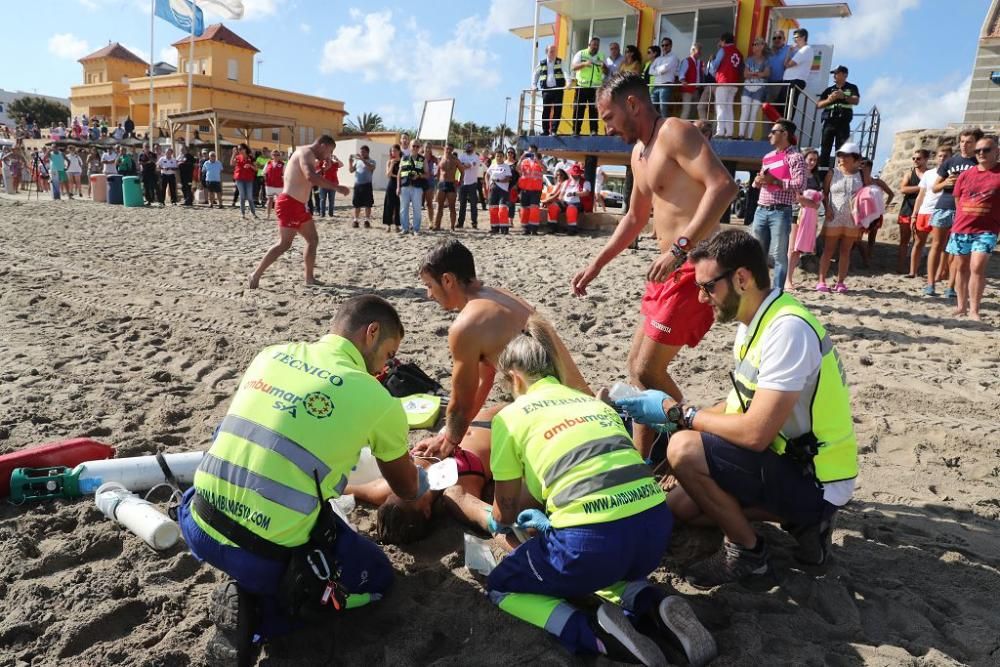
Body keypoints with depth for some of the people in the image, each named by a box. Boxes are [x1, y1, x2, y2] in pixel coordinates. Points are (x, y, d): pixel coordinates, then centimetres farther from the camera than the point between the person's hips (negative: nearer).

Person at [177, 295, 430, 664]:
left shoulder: (270, 354, 6)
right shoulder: (377, 399, -9)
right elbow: (408, 489, 11)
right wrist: (423, 479, 35)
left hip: (197, 527, 6)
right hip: (268, 555, -5)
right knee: (378, 577, 20)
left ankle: (245, 588, 13)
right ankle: (255, 608, 0)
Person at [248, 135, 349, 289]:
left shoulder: (308, 156, 20)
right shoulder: (306, 152, -12)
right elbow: (311, 177, -31)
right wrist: (336, 187, -30)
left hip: (297, 205, 11)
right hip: (289, 204, -11)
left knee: (313, 240, 12)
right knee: (284, 244, -12)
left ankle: (309, 278, 17)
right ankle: (256, 275, -7)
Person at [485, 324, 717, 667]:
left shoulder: (511, 416, 9)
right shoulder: (593, 401, 23)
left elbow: (506, 509, 20)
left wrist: (498, 524, 44)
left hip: (593, 541, -6)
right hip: (655, 526, 6)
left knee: (501, 587, 20)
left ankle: (595, 635, -2)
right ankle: (654, 607, 10)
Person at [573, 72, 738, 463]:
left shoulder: (674, 133, -12)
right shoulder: (639, 152, 17)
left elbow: (723, 186, -26)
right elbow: (635, 218, 28)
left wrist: (679, 248, -32)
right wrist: (596, 265, 25)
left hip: (693, 268, -10)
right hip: (670, 270, 10)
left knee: (648, 371, -7)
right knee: (638, 365, 15)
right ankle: (642, 459, 27)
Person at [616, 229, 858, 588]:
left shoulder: (788, 329, -27)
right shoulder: (757, 322, 4)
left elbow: (755, 432, -31)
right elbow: (741, 408, 12)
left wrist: (676, 411, -18)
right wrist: (678, 417, -1)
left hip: (814, 482, -10)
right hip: (792, 461, 10)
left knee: (684, 450, -25)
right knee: (678, 505, 13)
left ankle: (746, 552, -3)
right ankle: (802, 520, 12)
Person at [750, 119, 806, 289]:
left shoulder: (795, 157, -2)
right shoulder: (767, 157, 19)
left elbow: (800, 185, -12)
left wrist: (773, 181, -17)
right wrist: (757, 181, 4)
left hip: (780, 212, -7)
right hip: (761, 210, 7)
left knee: (778, 254, -5)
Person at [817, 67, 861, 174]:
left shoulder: (851, 88, 10)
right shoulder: (829, 90, 18)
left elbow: (856, 101, -5)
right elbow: (819, 104, 10)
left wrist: (844, 96, -23)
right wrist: (828, 100, -10)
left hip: (843, 123, -2)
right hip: (829, 122, 3)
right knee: (825, 148, -3)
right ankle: (822, 170, -5)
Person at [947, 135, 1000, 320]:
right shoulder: (965, 175, 8)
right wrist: (963, 220, 11)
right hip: (961, 229, 4)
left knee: (977, 267, -14)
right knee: (961, 268, 11)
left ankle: (974, 310, -7)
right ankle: (962, 305, 24)